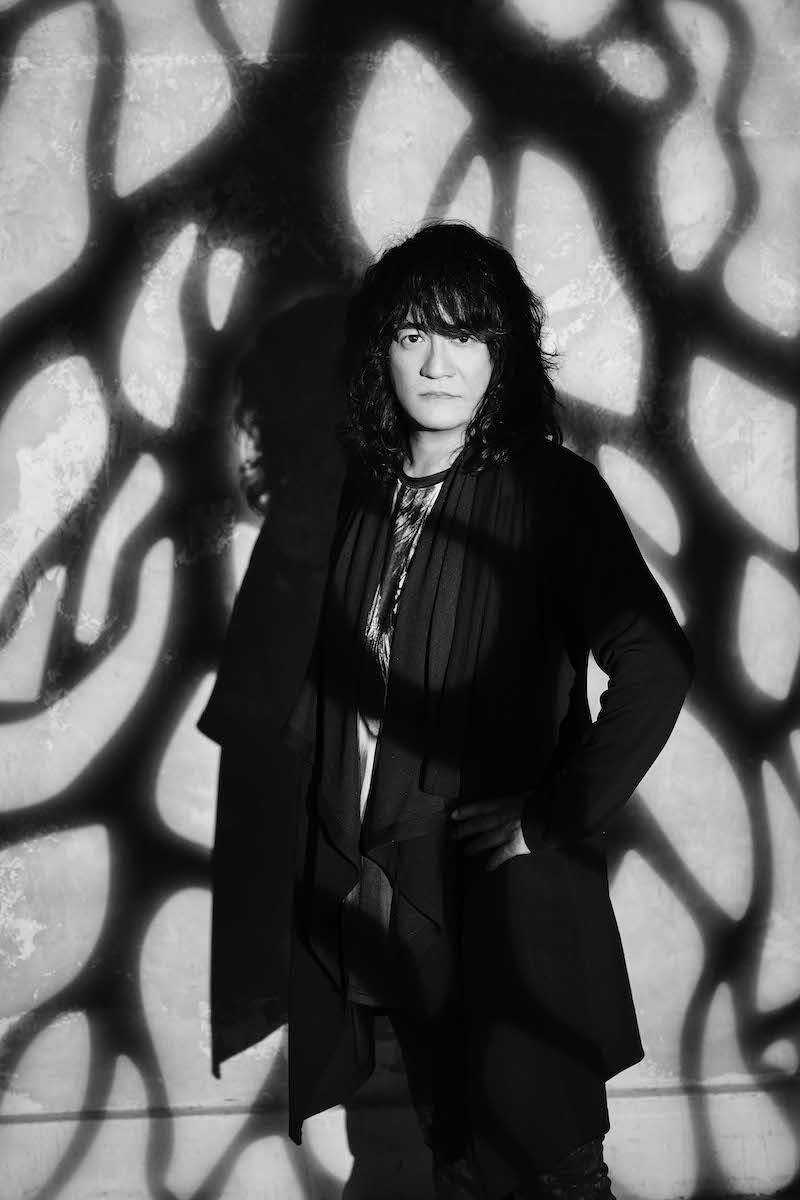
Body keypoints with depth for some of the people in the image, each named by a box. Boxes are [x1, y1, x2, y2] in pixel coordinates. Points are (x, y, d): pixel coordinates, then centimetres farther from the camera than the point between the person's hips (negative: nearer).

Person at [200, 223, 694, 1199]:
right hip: (376, 887, 5)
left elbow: (655, 668, -21)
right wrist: (327, 849, 5)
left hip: (505, 898, -5)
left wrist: (554, 820, -16)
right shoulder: (363, 489, 5)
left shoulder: (550, 491, -12)